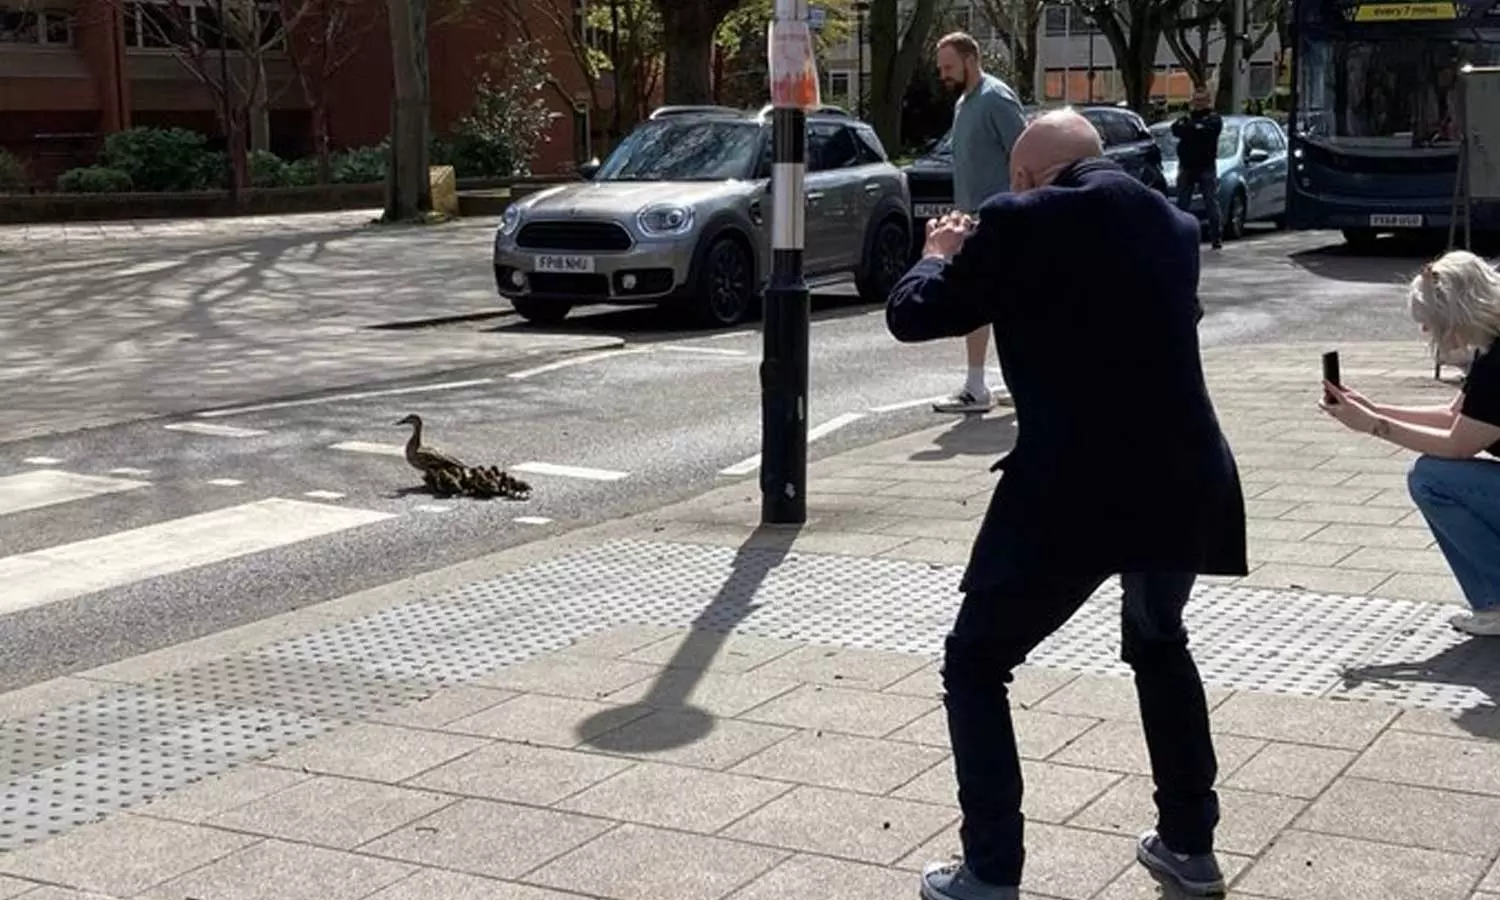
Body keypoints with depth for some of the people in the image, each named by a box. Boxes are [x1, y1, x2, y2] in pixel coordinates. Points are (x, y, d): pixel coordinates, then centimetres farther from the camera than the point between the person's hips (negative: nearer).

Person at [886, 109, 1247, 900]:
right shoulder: (1172, 222, 14)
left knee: (974, 665, 12)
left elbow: (911, 317, 1)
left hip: (1072, 492, -6)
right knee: (1158, 643, 32)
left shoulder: (1022, 221, -5)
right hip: (1183, 482, 6)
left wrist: (939, 255, 22)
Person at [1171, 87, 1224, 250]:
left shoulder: (1214, 118, 5)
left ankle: (1217, 237, -1)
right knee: (1182, 203, 2)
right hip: (1186, 166, 4)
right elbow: (1175, 129, -5)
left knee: (1212, 203, -3)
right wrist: (1196, 129, -15)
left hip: (1206, 167, -4)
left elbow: (1208, 131, -16)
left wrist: (1188, 128, -9)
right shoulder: (1185, 117, 16)